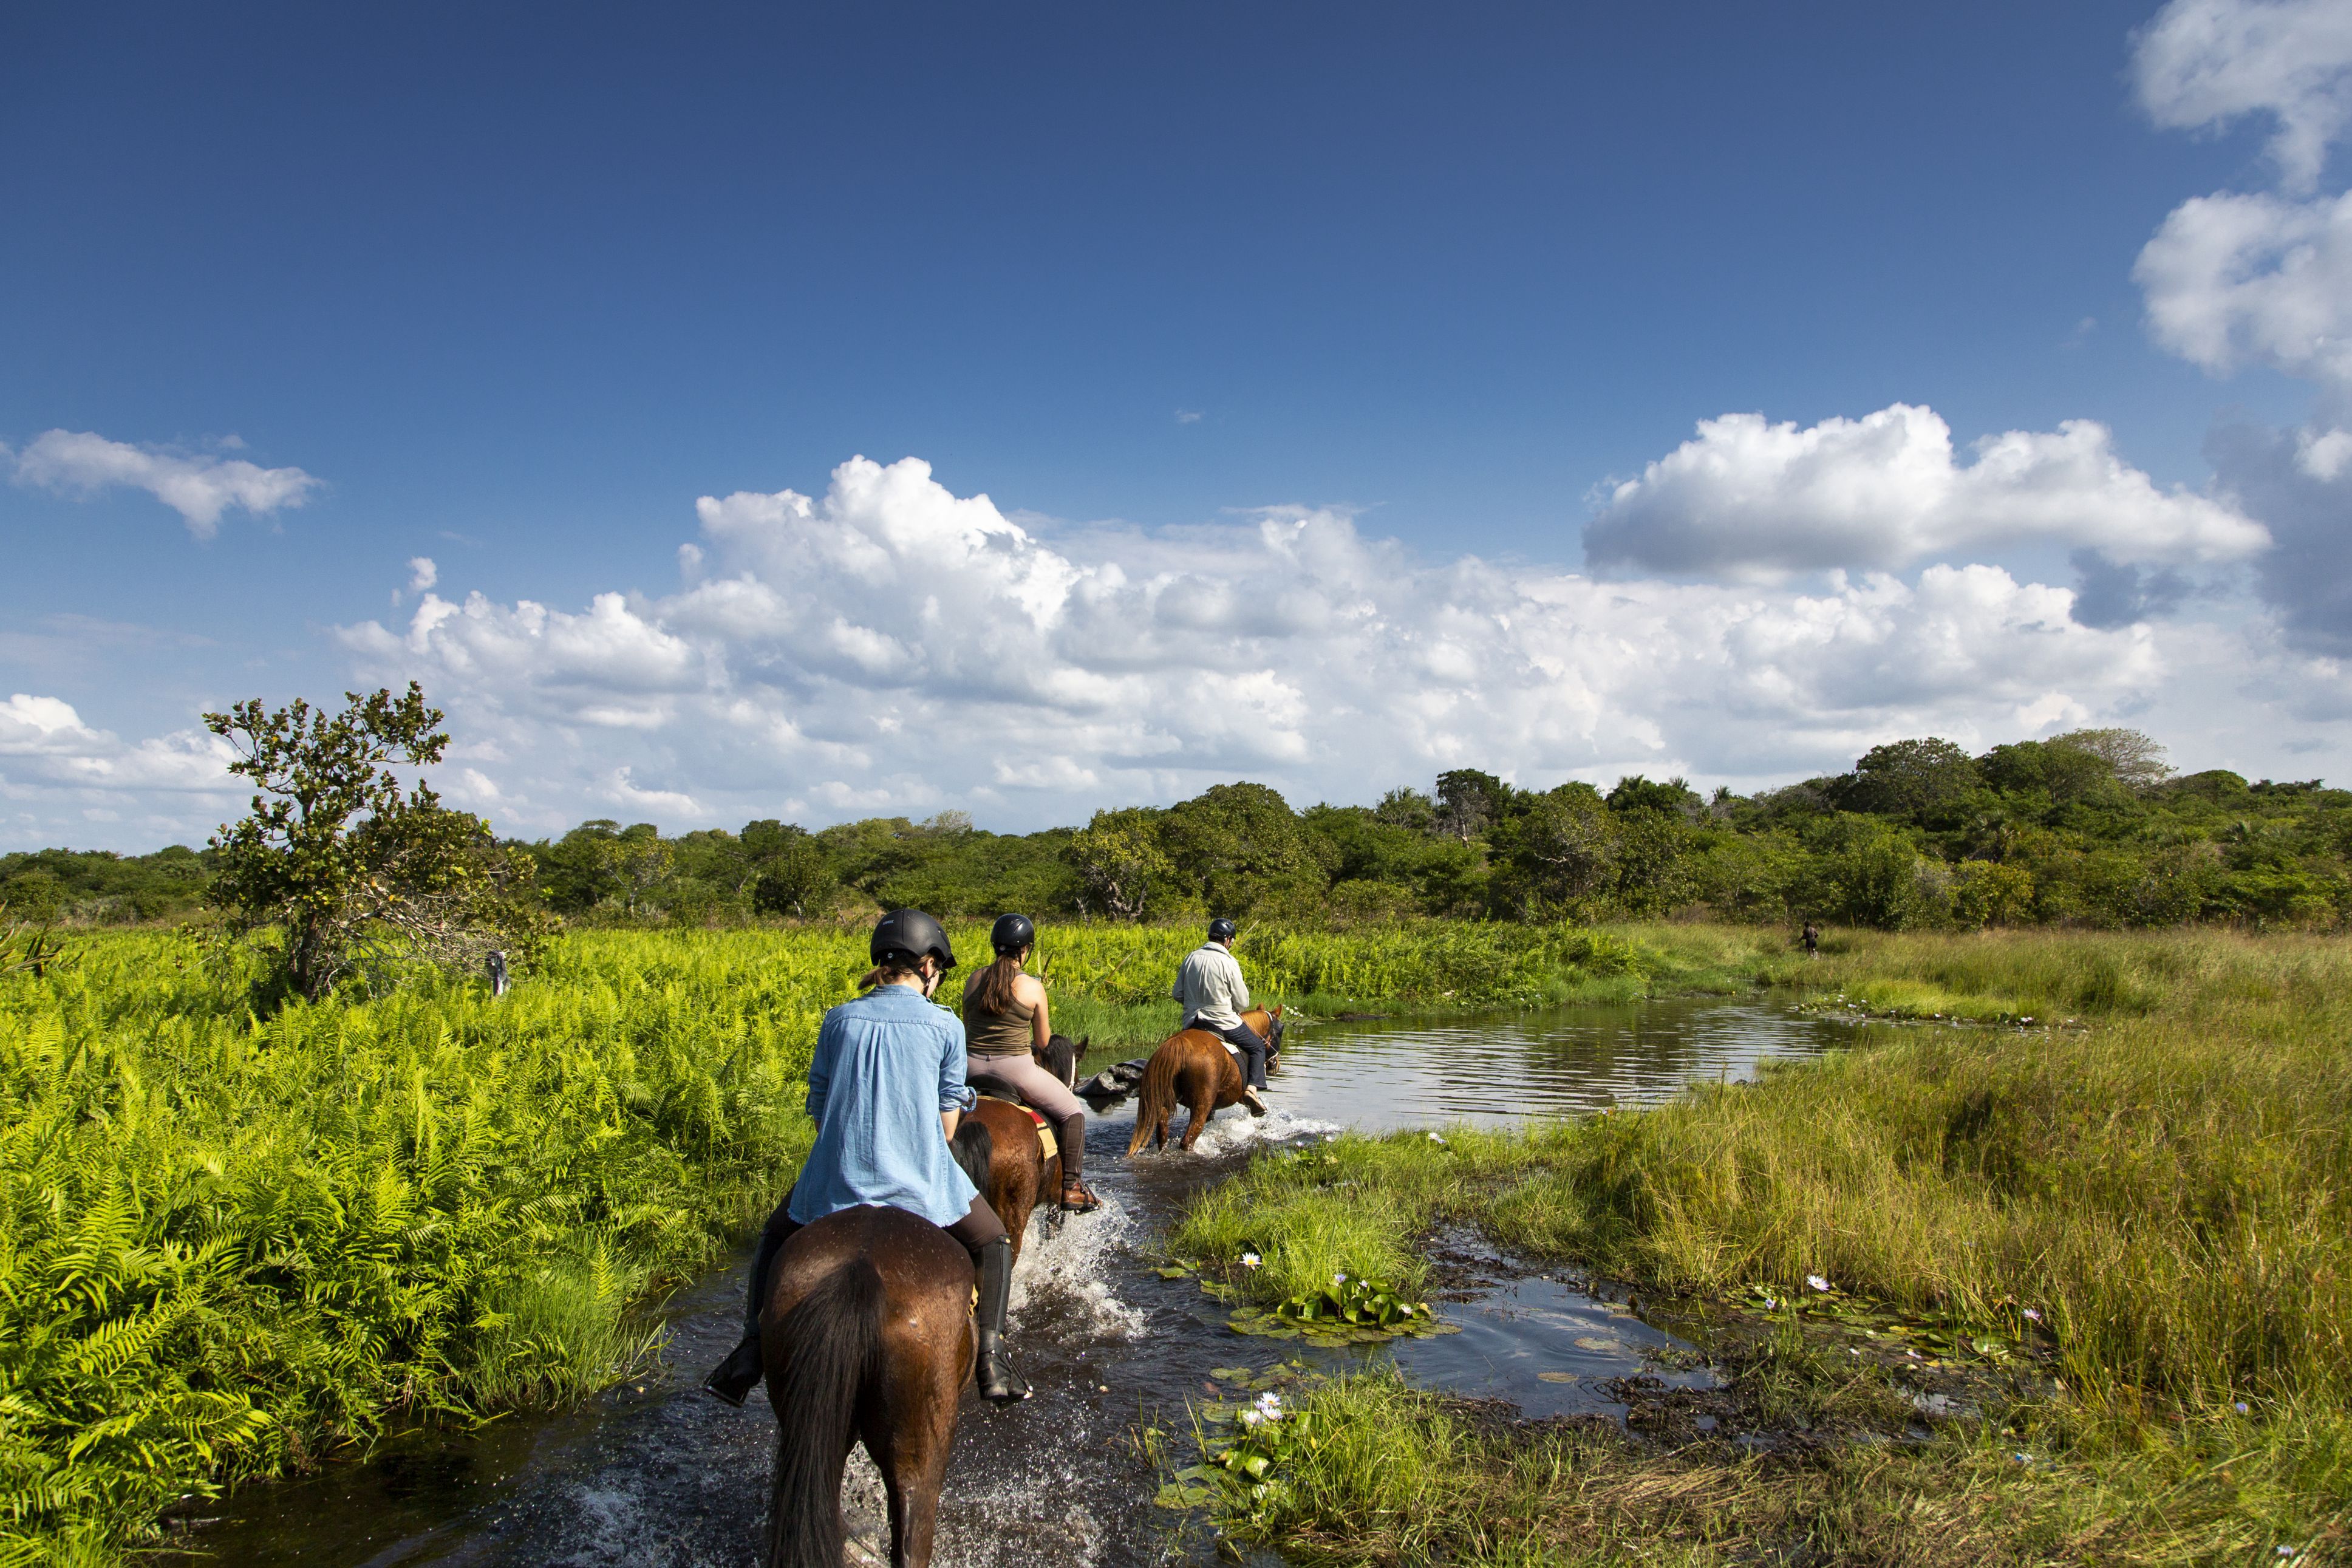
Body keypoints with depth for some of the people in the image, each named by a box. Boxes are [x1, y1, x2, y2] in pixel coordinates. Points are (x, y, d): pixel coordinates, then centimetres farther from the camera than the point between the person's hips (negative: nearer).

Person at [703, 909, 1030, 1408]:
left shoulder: (839, 1019, 5)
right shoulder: (946, 1026, -1)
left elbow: (818, 1106, 9)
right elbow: (947, 1121, 4)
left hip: (837, 1178, 2)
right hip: (919, 1180, -2)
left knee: (776, 1235, 32)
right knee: (994, 1242, 23)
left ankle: (751, 1351, 21)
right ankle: (990, 1358, 8)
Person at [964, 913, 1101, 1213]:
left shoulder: (974, 979, 4)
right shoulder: (1033, 987, -7)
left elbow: (966, 1026, 13)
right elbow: (1043, 1042, 3)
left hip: (971, 1068, 4)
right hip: (1014, 1069, -4)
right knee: (1072, 1112, 14)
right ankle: (1071, 1187, 9)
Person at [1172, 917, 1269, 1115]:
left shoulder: (1191, 958, 1)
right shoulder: (1229, 963, -12)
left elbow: (1177, 994, 6)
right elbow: (1242, 1004, -7)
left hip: (1191, 1022, 4)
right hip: (1223, 1022, -4)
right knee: (1257, 1048, 14)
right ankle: (1252, 1088, -4)